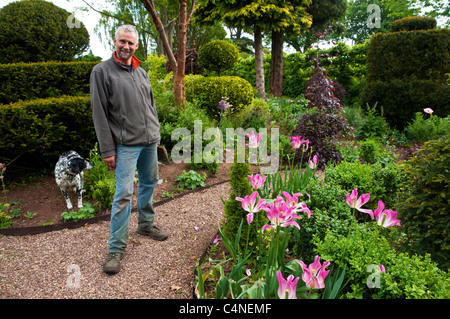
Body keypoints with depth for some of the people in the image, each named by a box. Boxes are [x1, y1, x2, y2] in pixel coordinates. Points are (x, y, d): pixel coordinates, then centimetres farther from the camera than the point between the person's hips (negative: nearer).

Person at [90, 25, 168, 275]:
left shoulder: (142, 73, 12)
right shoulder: (102, 72, -5)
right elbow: (100, 113, -8)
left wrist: (156, 134, 14)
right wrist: (107, 150, -12)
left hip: (150, 141, 6)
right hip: (126, 144, -6)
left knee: (149, 184, 16)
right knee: (124, 194, -8)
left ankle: (146, 225, 35)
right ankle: (117, 248, 4)